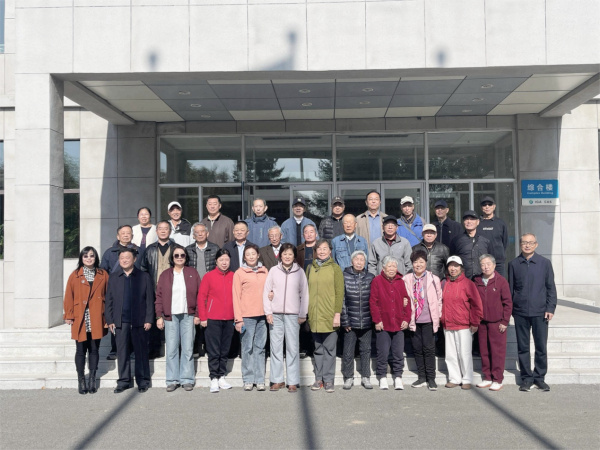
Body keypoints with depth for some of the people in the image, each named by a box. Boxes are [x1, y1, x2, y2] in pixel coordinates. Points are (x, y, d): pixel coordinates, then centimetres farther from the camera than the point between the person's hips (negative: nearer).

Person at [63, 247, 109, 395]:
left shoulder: (103, 275, 6)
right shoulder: (75, 275, 2)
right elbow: (68, 297, 1)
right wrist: (69, 316, -3)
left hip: (96, 320, 1)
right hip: (80, 320, -1)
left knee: (94, 349, 8)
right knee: (81, 350, 4)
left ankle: (92, 380, 17)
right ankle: (81, 381, 15)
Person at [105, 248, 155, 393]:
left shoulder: (144, 277, 3)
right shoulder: (113, 278, 10)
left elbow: (149, 300, 0)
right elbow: (109, 301, 9)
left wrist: (148, 320, -6)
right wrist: (110, 321, 1)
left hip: (139, 321, -2)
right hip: (120, 321, 2)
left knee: (141, 352, 5)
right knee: (122, 353, 7)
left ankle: (143, 381, 15)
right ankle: (123, 381, 17)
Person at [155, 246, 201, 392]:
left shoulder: (193, 273, 8)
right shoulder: (165, 275, 10)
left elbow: (200, 295, 5)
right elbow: (159, 296, 7)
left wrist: (198, 314, -1)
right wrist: (159, 316, -1)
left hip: (188, 316, -1)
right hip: (170, 316, 1)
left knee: (188, 349, 0)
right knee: (171, 349, 0)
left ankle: (187, 379, 8)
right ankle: (172, 380, 8)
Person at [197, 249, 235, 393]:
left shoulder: (234, 277, 6)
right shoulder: (209, 276, -2)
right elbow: (201, 297, -2)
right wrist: (203, 317, -6)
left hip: (229, 320, 3)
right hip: (213, 320, -3)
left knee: (225, 351, 11)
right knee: (214, 351, 0)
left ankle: (222, 377, 22)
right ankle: (214, 379, 8)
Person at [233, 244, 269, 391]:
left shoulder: (264, 271, 13)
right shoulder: (239, 273, 2)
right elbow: (236, 296, -1)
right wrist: (238, 319, -6)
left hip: (262, 315, 3)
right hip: (247, 316, -3)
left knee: (260, 347, 5)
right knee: (247, 348, 0)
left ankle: (260, 379, 11)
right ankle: (248, 380, 8)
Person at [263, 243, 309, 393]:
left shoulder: (299, 271, 4)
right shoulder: (274, 271, 4)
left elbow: (304, 294, 6)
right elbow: (266, 292, 4)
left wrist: (302, 315, 3)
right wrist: (268, 312, -2)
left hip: (293, 314, -1)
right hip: (275, 314, 1)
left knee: (293, 348, 0)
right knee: (276, 347, 4)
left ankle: (293, 382, 7)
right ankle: (277, 380, 13)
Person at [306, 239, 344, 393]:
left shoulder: (335, 268, 0)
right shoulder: (310, 268, 11)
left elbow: (339, 292, -3)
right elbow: (306, 290, 13)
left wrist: (337, 313, -9)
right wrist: (305, 312, 7)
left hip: (330, 316, -3)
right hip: (314, 316, 3)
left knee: (329, 348, 2)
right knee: (318, 348, 10)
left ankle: (328, 379, 10)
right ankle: (319, 378, 18)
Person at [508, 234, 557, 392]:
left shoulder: (545, 263, 3)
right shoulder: (514, 264, 5)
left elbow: (551, 288, 5)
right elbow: (510, 289, 8)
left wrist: (550, 308, -3)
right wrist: (508, 310, 6)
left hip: (540, 312, 0)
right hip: (520, 313, 1)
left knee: (541, 346, 4)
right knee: (523, 347, 6)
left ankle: (539, 377, 18)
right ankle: (526, 378, 16)